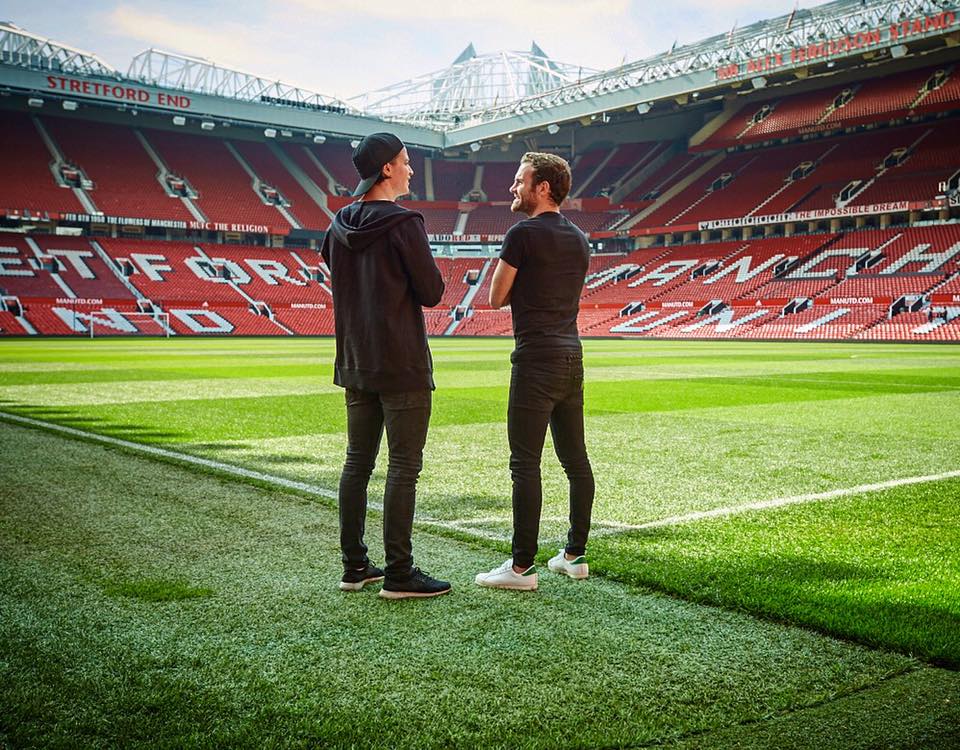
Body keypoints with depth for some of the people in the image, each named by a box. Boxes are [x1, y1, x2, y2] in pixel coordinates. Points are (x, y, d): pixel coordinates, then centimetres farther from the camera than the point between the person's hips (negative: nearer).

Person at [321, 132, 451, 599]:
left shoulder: (338, 228, 8)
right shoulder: (404, 223, -14)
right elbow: (432, 293, -12)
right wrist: (423, 273, 7)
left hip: (355, 364, 8)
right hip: (402, 366, -7)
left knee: (358, 462, 13)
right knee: (404, 467, -1)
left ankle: (354, 566, 19)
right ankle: (398, 574, 3)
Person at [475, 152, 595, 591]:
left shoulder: (523, 234, -9)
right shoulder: (578, 240, 15)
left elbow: (496, 298, -3)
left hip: (537, 359, -8)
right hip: (571, 357, 8)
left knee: (526, 464, -5)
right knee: (576, 460, 12)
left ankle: (522, 567, -2)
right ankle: (575, 555, 20)